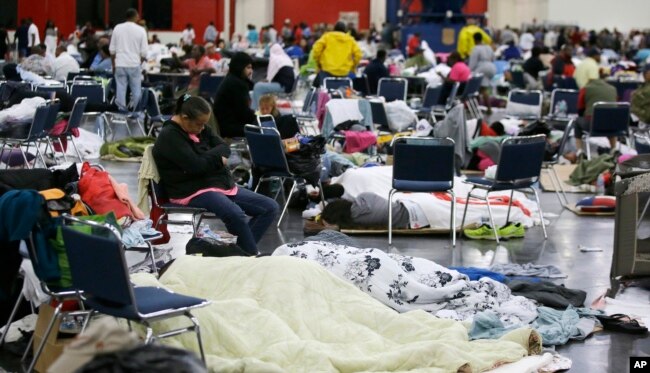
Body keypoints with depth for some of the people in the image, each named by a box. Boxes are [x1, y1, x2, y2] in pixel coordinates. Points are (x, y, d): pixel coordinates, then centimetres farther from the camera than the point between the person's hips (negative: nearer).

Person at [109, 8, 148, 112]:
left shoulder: (117, 28, 1)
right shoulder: (140, 30, -5)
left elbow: (112, 49, 4)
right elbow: (143, 52, -4)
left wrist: (113, 64, 15)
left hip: (120, 64, 2)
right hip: (134, 64, -2)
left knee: (120, 89, 4)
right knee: (136, 89, 8)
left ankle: (122, 110, 4)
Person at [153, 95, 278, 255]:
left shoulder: (200, 129, 14)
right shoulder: (169, 137, -12)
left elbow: (225, 148, 8)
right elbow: (196, 165, -22)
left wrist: (209, 157, -12)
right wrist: (217, 158, -4)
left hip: (221, 184, 10)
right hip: (193, 192, -10)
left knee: (270, 207, 1)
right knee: (236, 214, -37)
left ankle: (243, 250, -6)